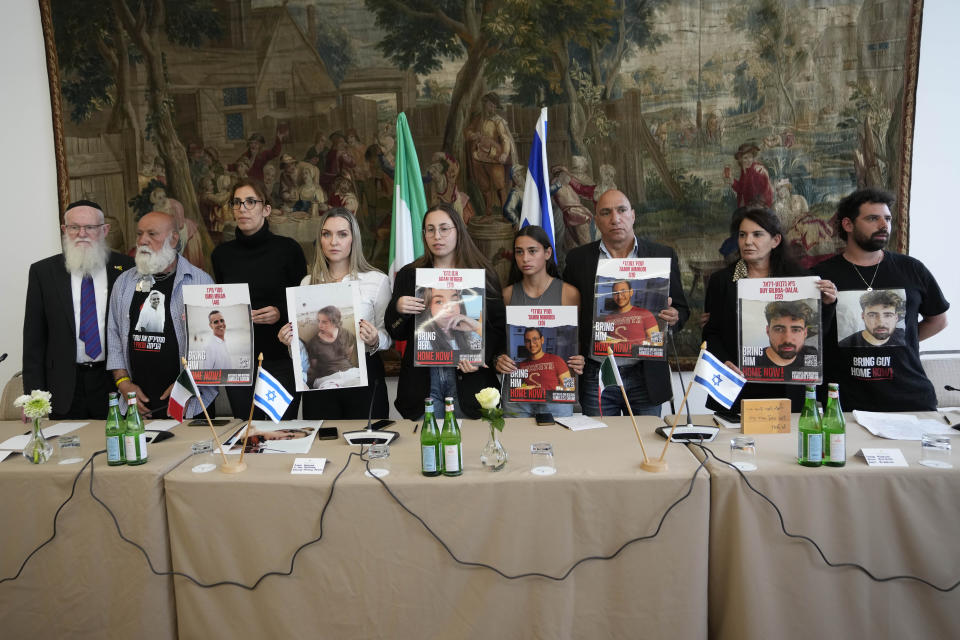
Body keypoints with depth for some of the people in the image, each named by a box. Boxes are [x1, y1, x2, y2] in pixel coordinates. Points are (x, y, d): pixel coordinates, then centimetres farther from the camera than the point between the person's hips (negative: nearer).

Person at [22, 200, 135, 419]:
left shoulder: (126, 268, 2)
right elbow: (34, 338, 5)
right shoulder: (43, 272, 5)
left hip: (115, 384, 0)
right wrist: (34, 396, 0)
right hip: (64, 388, 1)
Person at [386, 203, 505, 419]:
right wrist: (397, 309, -11)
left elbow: (499, 326, 1)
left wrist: (481, 354, -15)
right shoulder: (408, 275, 8)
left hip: (467, 377, -1)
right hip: (422, 379, 1)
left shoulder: (482, 274, 3)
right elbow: (396, 334, 9)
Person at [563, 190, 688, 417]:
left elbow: (682, 310, 9)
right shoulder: (578, 259, 5)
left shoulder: (663, 256, 4)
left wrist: (673, 317, -15)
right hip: (596, 378, 0)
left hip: (645, 378, 0)